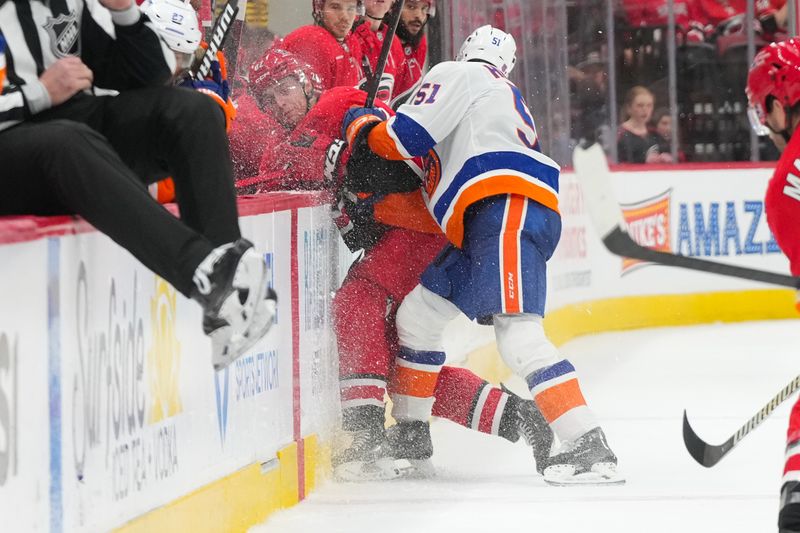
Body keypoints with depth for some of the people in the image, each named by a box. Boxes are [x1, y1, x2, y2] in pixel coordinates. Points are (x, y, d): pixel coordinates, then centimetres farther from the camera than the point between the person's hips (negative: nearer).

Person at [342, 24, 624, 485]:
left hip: (508, 206, -10)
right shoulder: (508, 96, 36)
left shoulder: (456, 75, 10)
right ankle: (411, 436, 27)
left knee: (518, 335, -21)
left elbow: (405, 138, -2)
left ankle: (590, 448, -30)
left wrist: (361, 125, 17)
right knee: (417, 314, 18)